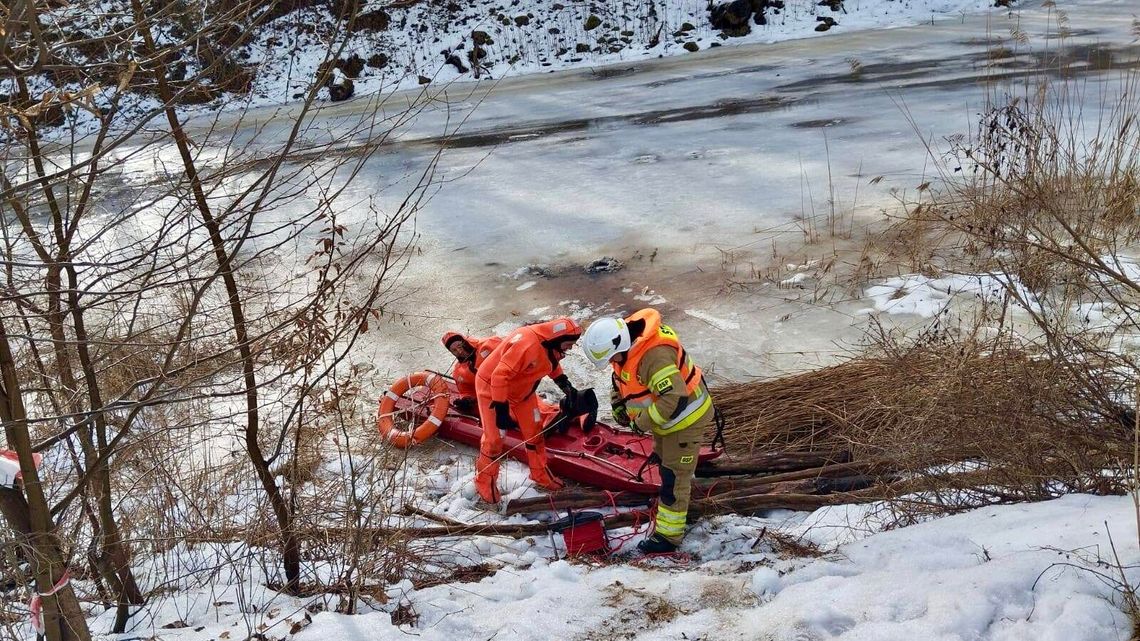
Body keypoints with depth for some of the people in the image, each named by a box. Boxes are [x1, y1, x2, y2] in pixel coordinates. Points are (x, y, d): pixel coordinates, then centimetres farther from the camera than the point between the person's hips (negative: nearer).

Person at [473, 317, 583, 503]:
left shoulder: (550, 344, -11)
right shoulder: (527, 344, -39)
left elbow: (552, 364, 14)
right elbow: (500, 376, -38)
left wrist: (566, 385, 6)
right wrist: (501, 409, -35)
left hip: (521, 388, 9)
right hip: (491, 386, -8)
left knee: (534, 432, 12)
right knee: (494, 438, -3)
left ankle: (540, 474, 30)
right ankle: (484, 482, 16)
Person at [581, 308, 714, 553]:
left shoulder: (656, 355, -39)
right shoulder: (626, 341, -9)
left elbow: (674, 399, -42)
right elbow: (621, 374, 12)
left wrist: (642, 422, -30)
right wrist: (617, 403, -1)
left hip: (684, 416, -10)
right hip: (662, 412, 10)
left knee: (673, 476, -3)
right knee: (664, 460, 28)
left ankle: (668, 535, 7)